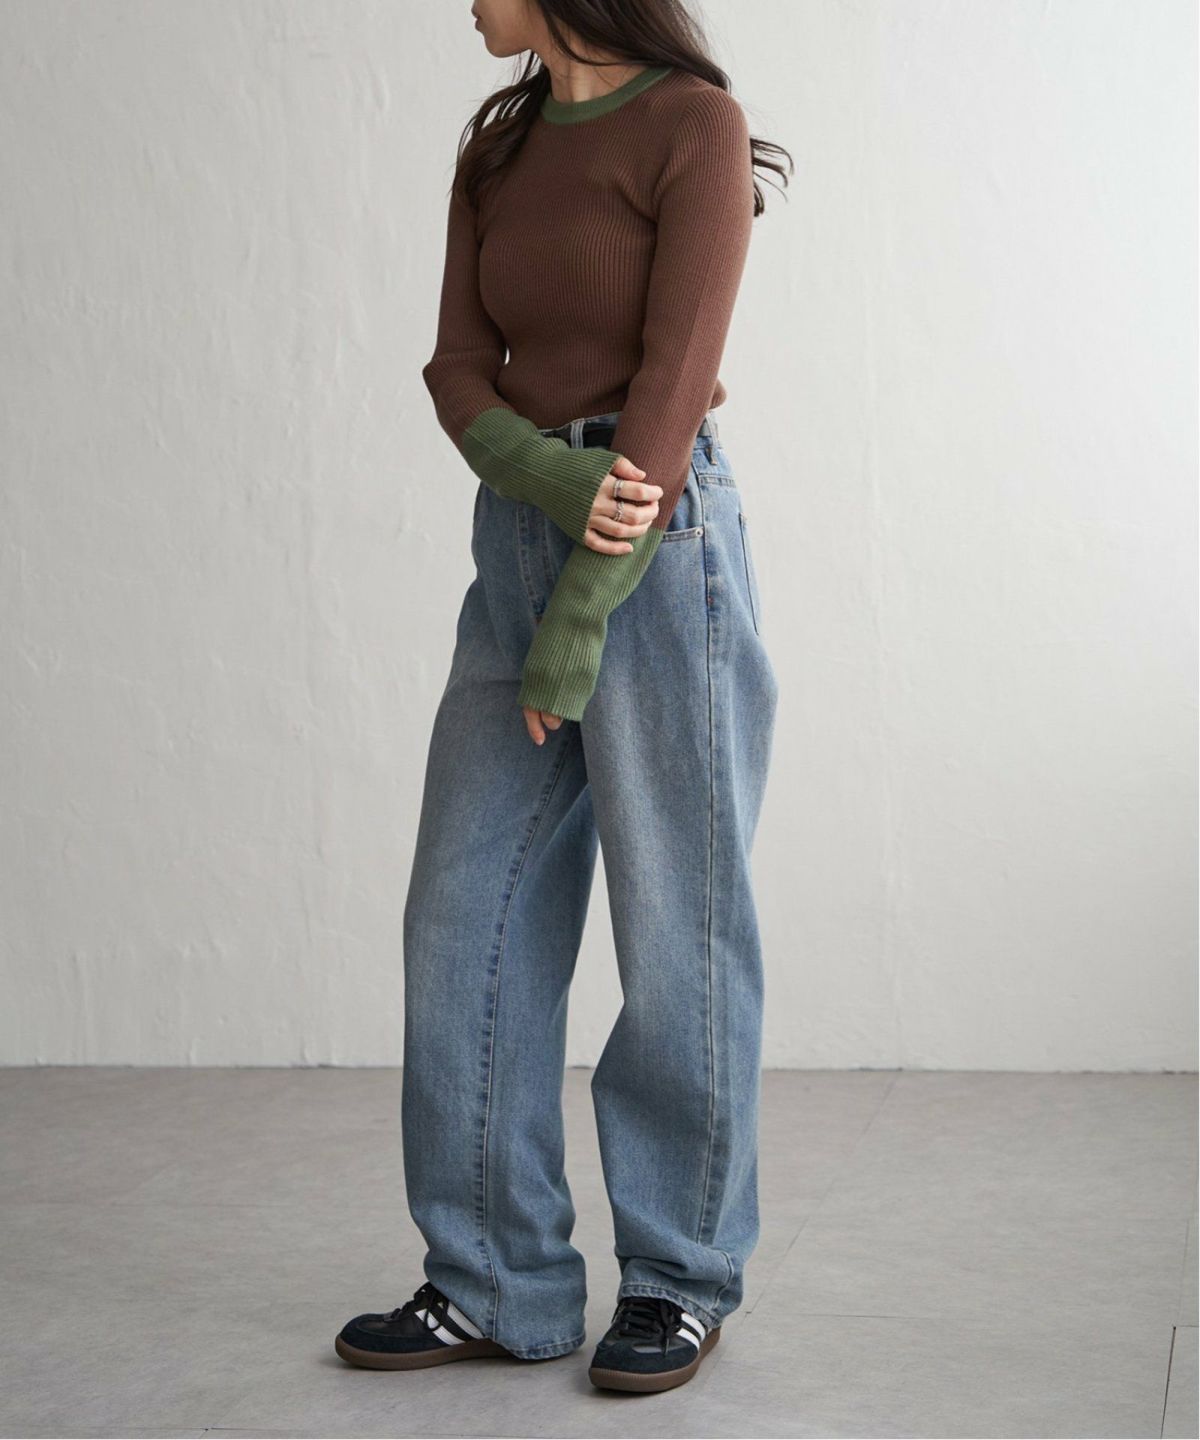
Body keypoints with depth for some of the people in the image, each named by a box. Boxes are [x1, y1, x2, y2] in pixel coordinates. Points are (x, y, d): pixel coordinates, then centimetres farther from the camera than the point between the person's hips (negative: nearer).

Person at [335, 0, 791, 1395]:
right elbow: (460, 371, 7)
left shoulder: (693, 125, -5)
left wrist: (580, 619, -15)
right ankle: (494, 1284, 15)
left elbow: (676, 374, -12)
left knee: (675, 926, 0)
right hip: (516, 534, 7)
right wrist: (554, 474, -15)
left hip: (659, 544, -7)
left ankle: (681, 1277, 15)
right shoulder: (495, 152, 14)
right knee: (465, 917, 5)